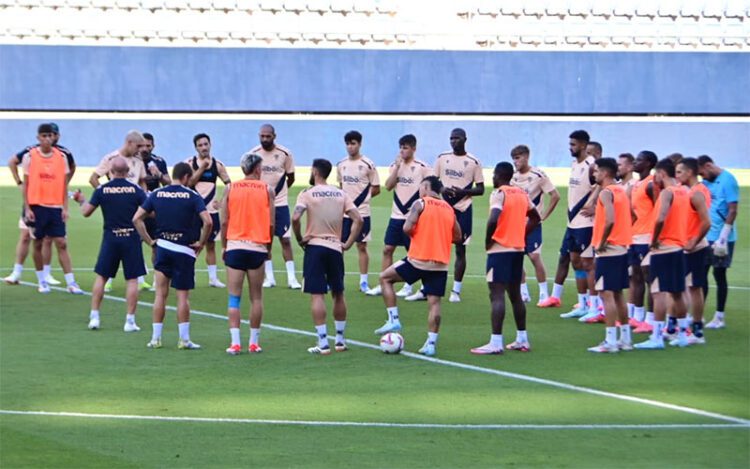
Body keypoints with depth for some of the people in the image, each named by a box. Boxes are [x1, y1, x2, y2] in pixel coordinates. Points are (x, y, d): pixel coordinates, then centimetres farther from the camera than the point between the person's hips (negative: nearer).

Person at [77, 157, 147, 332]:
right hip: (131, 237, -1)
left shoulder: (102, 190, -3)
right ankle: (130, 321, 1)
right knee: (132, 280, 3)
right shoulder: (136, 190, -5)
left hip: (111, 237, 1)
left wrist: (81, 201, 23)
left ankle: (94, 317, 8)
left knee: (101, 277, 11)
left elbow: (86, 212, 2)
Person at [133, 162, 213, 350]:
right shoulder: (192, 196, -8)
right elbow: (208, 222, -18)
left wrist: (149, 241, 7)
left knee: (160, 294, 8)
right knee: (183, 296, 2)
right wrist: (201, 243, -4)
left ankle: (156, 338, 7)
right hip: (184, 250, -3)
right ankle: (184, 339, 4)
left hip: (162, 247, 3)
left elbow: (136, 218, 1)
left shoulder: (156, 195, 3)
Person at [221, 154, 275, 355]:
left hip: (235, 247, 0)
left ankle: (235, 342, -5)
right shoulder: (267, 190, 1)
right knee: (256, 298, 9)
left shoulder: (230, 189, 3)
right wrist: (268, 246, 13)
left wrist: (224, 246, 12)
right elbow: (271, 223, 0)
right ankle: (254, 342, 10)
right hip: (258, 248, 0)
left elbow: (224, 221, 1)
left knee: (234, 298, 2)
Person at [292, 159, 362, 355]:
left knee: (317, 295, -4)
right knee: (338, 294, 16)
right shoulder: (341, 194, 7)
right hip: (335, 248, 4)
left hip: (314, 246, -4)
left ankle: (323, 344, -8)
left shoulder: (307, 194, -5)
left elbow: (295, 218, -19)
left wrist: (299, 239, -4)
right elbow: (358, 219, 0)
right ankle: (340, 340, 22)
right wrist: (348, 243, 6)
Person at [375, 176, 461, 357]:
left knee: (385, 278, 14)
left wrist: (414, 235, 6)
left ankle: (393, 320, 7)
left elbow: (407, 228, -15)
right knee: (434, 302, 4)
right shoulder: (449, 209, 12)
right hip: (440, 264, 5)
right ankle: (431, 343, -3)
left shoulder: (420, 204, -4)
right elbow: (457, 236, 16)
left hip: (418, 260, -4)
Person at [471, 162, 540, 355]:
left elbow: (493, 219, -26)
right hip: (518, 249, 8)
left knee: (497, 294, -9)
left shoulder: (499, 194, -12)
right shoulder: (522, 194, 11)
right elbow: (535, 218, 21)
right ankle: (522, 340, 21)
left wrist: (488, 240, -11)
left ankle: (495, 343, -14)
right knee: (515, 294, 17)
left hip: (500, 250, -8)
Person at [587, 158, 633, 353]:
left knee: (606, 294, -7)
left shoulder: (606, 193, -14)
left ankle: (610, 341, -9)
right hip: (622, 247, 9)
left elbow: (610, 220, -27)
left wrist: (601, 243, -17)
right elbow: (628, 217, 16)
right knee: (617, 294, 15)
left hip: (608, 250, -9)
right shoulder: (621, 191, 13)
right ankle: (625, 338, 19)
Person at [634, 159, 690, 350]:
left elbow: (661, 218, -27)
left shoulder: (667, 192, -14)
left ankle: (657, 337, -10)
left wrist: (654, 240, -16)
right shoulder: (683, 191, 11)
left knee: (659, 292, -8)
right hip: (679, 247, 9)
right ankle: (682, 334, 19)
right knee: (677, 293, 15)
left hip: (663, 248, -8)